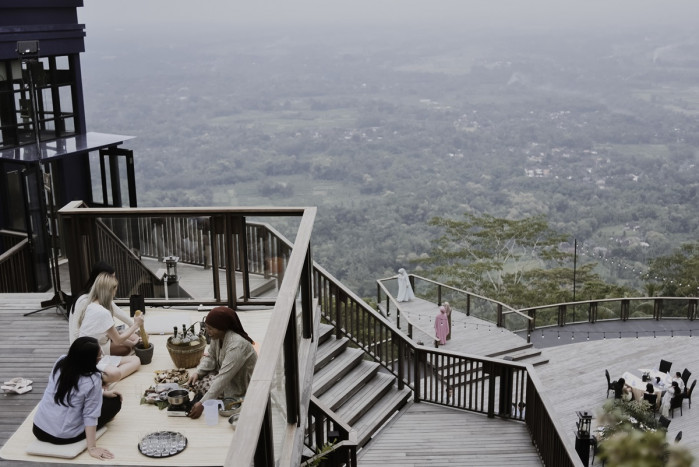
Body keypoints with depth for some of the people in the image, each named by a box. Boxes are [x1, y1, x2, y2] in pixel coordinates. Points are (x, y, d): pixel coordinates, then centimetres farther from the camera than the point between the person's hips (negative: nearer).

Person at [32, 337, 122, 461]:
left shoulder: (60, 362, -3)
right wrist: (92, 448, -16)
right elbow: (90, 415, -20)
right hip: (64, 436, -6)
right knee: (115, 401, 8)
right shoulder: (92, 380, -20)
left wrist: (101, 392, 18)